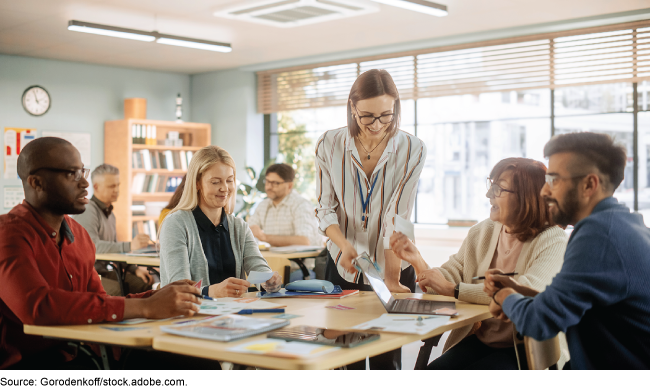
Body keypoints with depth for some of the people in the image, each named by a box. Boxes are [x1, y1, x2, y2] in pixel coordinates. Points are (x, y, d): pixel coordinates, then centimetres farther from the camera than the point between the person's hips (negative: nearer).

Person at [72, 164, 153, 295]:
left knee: (144, 283, -11)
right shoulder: (88, 211, -12)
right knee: (115, 289, -35)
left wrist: (135, 269, 11)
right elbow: (92, 245, -28)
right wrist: (130, 246, -34)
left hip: (103, 271, 9)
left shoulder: (109, 214, 19)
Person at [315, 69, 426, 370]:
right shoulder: (329, 145, -6)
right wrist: (345, 245, -23)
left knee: (386, 360, 0)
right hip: (342, 267, 1)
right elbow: (325, 209, -3)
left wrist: (392, 277, -23)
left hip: (391, 267, -1)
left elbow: (397, 218, -14)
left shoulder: (411, 150, -9)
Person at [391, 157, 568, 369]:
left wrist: (452, 288, -23)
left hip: (527, 351, -5)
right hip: (478, 341, 5)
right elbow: (450, 278, 7)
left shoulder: (553, 241, -10)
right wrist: (418, 261, -13)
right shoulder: (481, 232, 9)